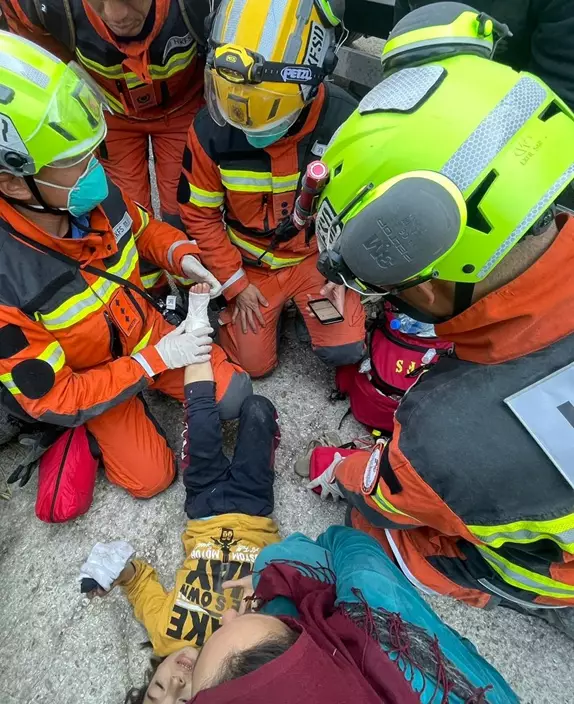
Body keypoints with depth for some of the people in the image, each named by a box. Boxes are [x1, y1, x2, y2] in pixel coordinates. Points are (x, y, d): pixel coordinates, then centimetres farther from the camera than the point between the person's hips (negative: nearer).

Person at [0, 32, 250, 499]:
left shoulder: (98, 197, -20)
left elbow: (143, 227, 5)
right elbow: (53, 400, -25)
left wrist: (181, 256, -17)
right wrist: (155, 360, -26)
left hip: (147, 329, 4)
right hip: (86, 381, -3)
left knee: (234, 396, -3)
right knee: (151, 478, -3)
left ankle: (148, 393, 20)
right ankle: (100, 427, 24)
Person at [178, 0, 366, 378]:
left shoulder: (343, 121, -20)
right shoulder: (211, 129, -19)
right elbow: (200, 216, -8)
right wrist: (234, 284, -8)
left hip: (316, 254, 0)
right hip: (251, 262, 1)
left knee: (345, 350, -10)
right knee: (253, 362, 1)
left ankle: (295, 301, 19)